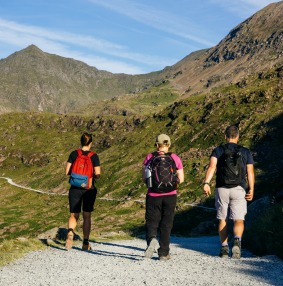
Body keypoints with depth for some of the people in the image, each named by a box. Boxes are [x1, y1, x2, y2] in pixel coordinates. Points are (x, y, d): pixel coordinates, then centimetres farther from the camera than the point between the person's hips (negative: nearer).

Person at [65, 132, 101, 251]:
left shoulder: (74, 154, -3)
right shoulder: (94, 156, -8)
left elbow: (67, 172, -4)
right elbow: (97, 175, -10)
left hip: (75, 188, 1)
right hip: (89, 189, -1)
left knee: (73, 215, 8)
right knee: (87, 216, 13)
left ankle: (70, 232, -23)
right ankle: (85, 243, 16)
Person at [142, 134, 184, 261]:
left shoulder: (149, 157, -2)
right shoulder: (175, 158, 0)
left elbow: (144, 177, -3)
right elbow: (181, 179, -1)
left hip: (153, 195, -1)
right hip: (170, 195, 1)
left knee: (151, 222, 8)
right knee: (166, 224, 10)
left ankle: (152, 239, -23)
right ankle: (163, 253, 13)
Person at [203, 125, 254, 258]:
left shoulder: (218, 150, 6)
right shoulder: (245, 152, 8)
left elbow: (212, 166, -11)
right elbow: (250, 172, 2)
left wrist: (206, 183, -19)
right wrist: (251, 190, 6)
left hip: (222, 189, 1)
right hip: (239, 189, -1)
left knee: (222, 219, 12)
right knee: (238, 220, -3)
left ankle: (224, 248, 12)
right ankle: (237, 241, -30)